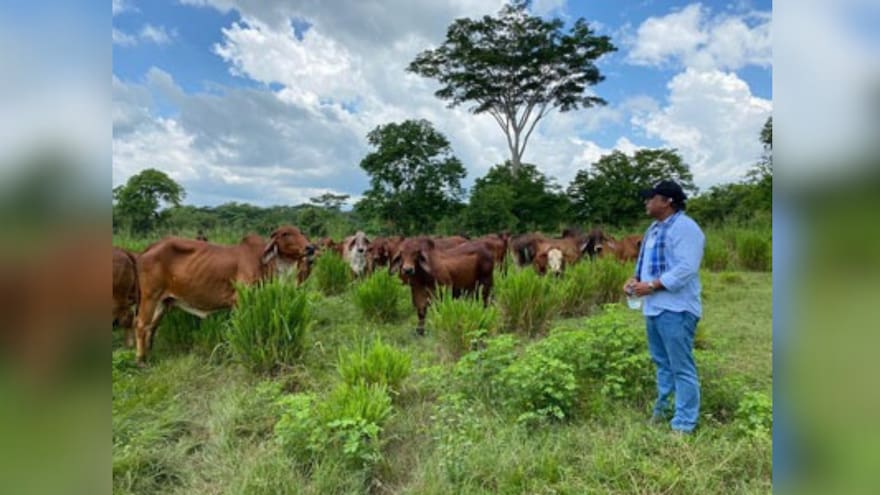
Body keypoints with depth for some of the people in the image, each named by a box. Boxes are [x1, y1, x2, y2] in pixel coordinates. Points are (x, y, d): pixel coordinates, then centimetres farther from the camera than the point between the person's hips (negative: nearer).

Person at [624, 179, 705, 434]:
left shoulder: (684, 227, -13)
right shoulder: (655, 228, 17)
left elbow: (686, 269, -22)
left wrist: (651, 286, -21)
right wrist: (635, 278, 4)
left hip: (675, 309, -10)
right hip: (654, 307, 10)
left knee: (681, 368, -1)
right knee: (662, 364, 20)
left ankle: (684, 424, 8)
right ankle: (662, 409, 33)